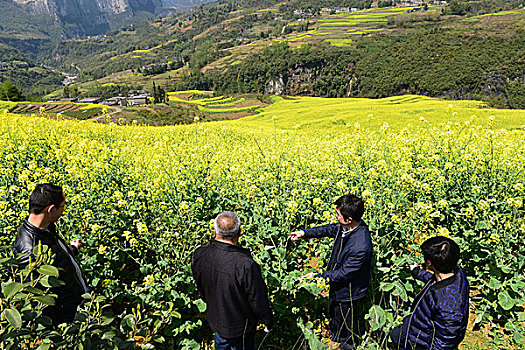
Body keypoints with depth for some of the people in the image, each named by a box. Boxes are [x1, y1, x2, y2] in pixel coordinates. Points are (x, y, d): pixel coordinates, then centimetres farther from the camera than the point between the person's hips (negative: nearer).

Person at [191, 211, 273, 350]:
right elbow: (258, 300, -25)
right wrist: (268, 321, -5)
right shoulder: (246, 265, -39)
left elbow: (199, 286, -2)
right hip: (240, 327, -4)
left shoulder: (199, 255, -22)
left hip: (214, 319, 5)